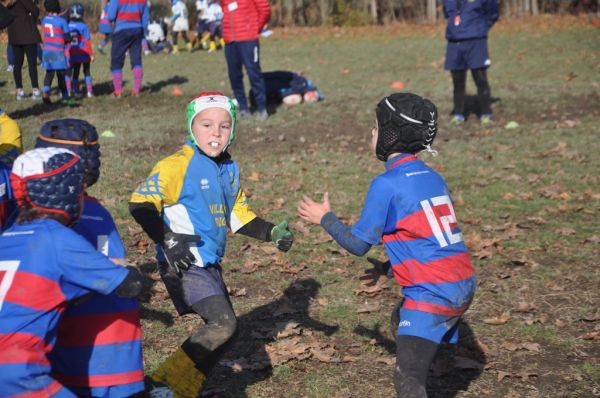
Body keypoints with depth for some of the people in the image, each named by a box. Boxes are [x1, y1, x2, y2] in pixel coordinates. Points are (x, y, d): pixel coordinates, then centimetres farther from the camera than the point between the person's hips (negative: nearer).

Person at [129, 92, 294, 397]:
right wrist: (167, 241, -26)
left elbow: (238, 215, 19)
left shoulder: (230, 169, 11)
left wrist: (271, 233, 6)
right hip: (184, 264, -9)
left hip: (210, 264, 9)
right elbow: (140, 203, -17)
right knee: (223, 324, -19)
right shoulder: (178, 165, -14)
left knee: (221, 328, 15)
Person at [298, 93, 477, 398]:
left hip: (433, 293, -9)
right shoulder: (432, 177, 11)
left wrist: (325, 218, 10)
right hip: (463, 285, 9)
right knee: (402, 320, 32)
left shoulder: (386, 184, -11)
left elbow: (358, 244, -4)